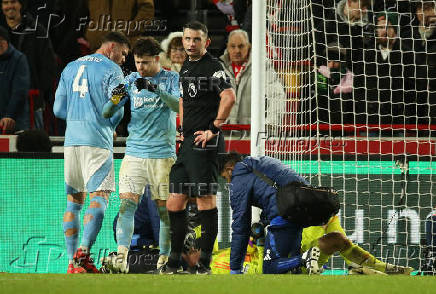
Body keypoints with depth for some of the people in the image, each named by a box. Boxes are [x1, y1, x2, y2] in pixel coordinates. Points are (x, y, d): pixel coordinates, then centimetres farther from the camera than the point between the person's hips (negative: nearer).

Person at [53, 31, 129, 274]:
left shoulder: (70, 68, 17)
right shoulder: (112, 70, -2)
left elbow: (58, 109, 16)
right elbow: (117, 110, -9)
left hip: (72, 140, 6)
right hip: (98, 142, -6)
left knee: (74, 201, 10)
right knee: (99, 198, -8)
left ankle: (73, 261, 5)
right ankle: (84, 253, -24)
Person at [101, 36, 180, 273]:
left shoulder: (171, 79, 3)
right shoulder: (131, 80, 9)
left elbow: (178, 106, -15)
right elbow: (106, 113, 6)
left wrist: (155, 89, -29)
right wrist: (115, 100, -17)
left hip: (162, 153, -2)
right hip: (134, 153, 2)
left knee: (165, 208, 2)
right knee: (127, 203, -13)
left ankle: (165, 257, 13)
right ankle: (122, 254, -22)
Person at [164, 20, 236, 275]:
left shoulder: (213, 66, -10)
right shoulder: (186, 68, 19)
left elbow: (229, 97, -25)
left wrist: (214, 129, -21)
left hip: (204, 142, -9)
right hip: (187, 143, 9)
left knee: (206, 200, -8)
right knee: (175, 203, 9)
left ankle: (204, 263, -6)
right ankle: (174, 262, 17)